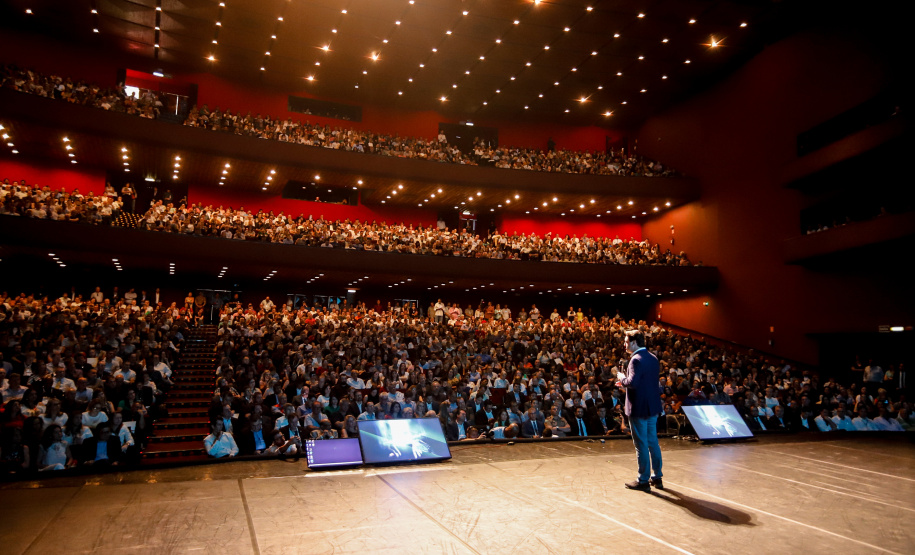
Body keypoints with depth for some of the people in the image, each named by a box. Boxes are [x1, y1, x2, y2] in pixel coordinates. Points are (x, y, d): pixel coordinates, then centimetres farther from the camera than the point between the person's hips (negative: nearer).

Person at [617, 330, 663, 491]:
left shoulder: (636, 360, -19)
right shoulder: (653, 358, 9)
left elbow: (632, 383, -28)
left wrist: (622, 377, -9)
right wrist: (626, 381, 14)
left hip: (639, 408, -9)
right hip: (652, 406, 9)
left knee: (641, 445, 0)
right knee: (653, 442, 16)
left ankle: (643, 481, 9)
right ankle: (657, 477, 26)